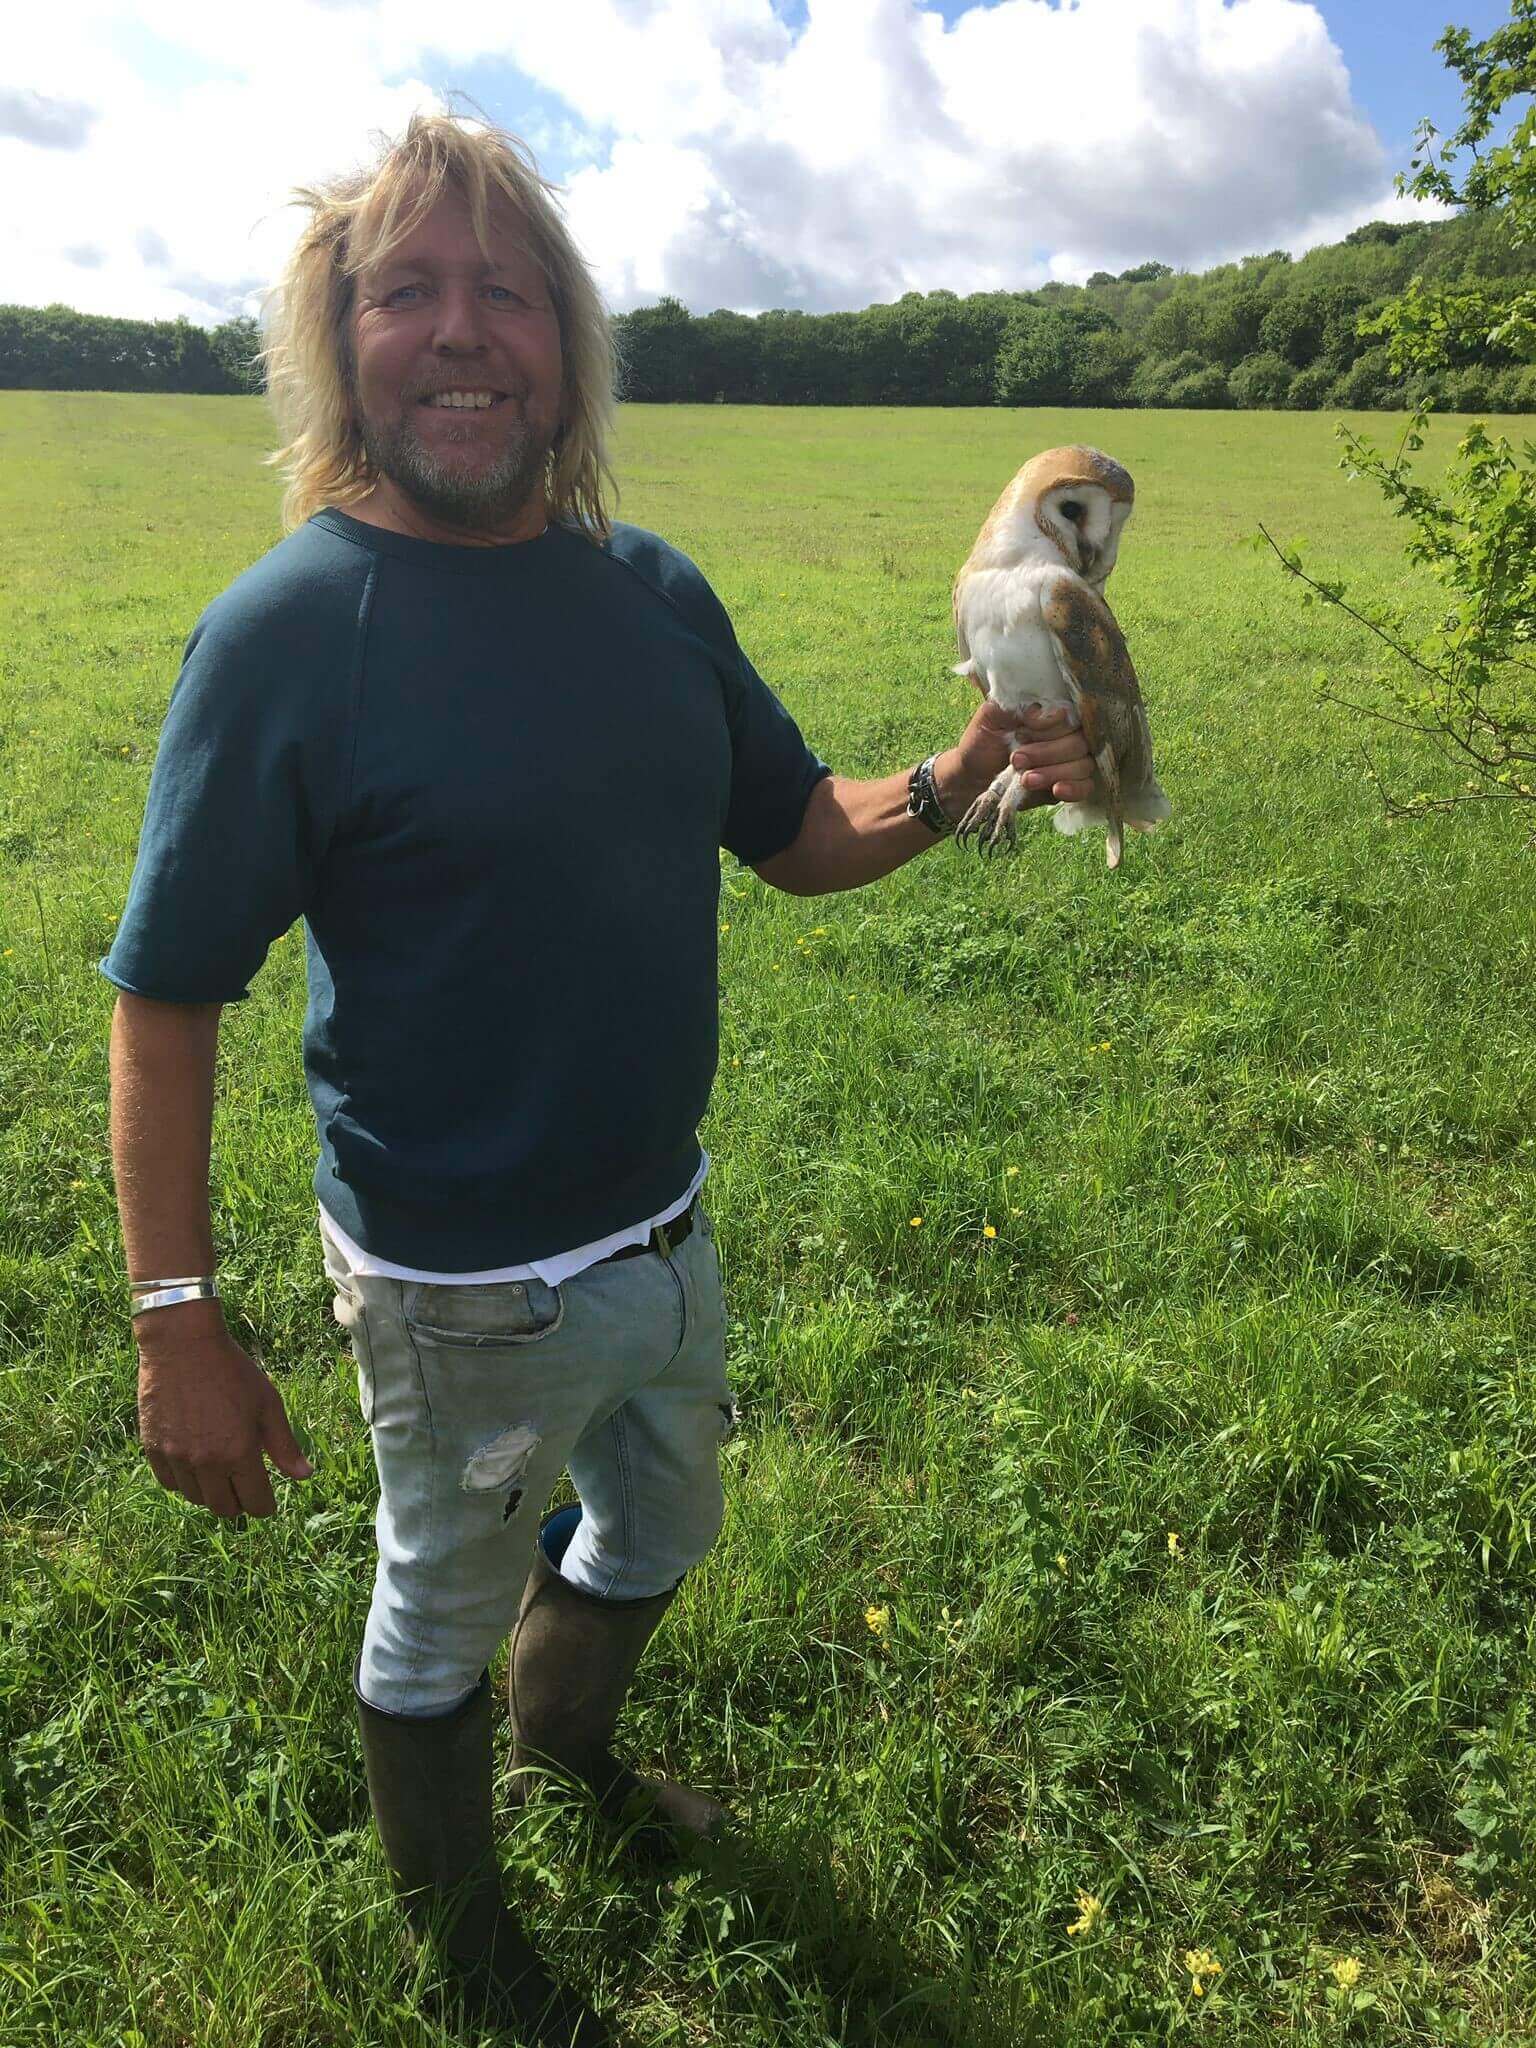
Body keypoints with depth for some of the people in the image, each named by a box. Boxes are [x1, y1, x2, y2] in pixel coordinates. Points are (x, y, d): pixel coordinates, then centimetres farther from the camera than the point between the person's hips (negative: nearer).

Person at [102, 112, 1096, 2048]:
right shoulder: (286, 630, -19)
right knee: (442, 1619, 19)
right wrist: (176, 1325, -17)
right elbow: (164, 1001, -16)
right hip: (463, 1288, -6)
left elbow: (799, 835, 6)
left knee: (662, 1528, 29)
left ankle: (568, 1730, 62)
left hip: (664, 1224, 6)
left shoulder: (650, 589, -1)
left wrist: (954, 785, -14)